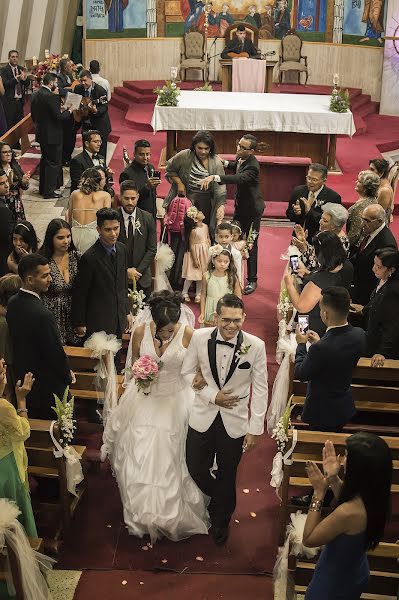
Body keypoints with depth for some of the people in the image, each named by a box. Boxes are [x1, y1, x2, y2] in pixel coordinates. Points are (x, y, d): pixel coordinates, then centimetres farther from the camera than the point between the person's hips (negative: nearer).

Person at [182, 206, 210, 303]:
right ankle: (184, 293, 18)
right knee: (192, 274, 1)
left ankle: (198, 294, 23)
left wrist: (210, 251, 10)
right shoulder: (193, 230, -19)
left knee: (202, 273, 12)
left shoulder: (205, 226, 1)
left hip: (205, 253, 6)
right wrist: (195, 259, -15)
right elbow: (191, 245, -16)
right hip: (195, 253, -6)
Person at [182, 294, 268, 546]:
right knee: (196, 470, 15)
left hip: (235, 422, -1)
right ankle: (219, 499, 49)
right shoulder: (200, 338, -14)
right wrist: (212, 395, -14)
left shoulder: (256, 346, -18)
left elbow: (260, 389, -10)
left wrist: (255, 429, -8)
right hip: (203, 418, 1)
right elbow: (187, 372, -1)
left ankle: (221, 520, 46)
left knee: (227, 477, 17)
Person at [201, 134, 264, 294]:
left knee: (250, 245, -2)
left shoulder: (252, 166, -28)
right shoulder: (240, 158, -2)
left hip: (251, 209, -9)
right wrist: (224, 163, 2)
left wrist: (214, 177, -56)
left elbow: (238, 178, -45)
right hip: (240, 206, 9)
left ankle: (252, 280, 10)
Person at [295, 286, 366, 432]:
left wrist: (301, 344, -6)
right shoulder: (359, 334, -15)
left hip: (322, 413, -6)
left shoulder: (320, 348, -37)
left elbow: (300, 374, -19)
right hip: (345, 407, 6)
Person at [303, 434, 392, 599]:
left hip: (334, 585, -7)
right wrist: (333, 479, -6)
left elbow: (308, 539, -24)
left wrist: (319, 492, -25)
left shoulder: (349, 512, -40)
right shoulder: (374, 495, -16)